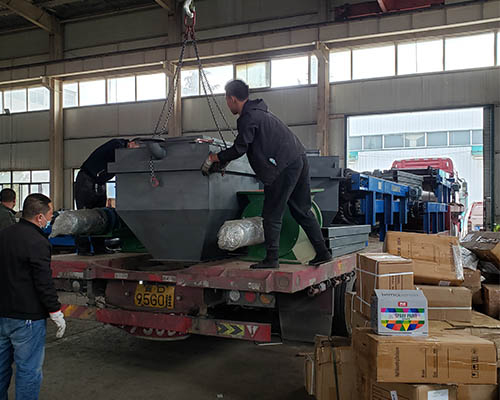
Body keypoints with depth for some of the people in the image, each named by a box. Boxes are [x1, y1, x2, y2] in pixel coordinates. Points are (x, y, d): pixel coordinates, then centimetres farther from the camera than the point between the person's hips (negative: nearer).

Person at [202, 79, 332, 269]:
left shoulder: (249, 118, -10)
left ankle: (271, 259, 3)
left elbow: (239, 149, -11)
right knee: (302, 211, 15)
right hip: (299, 160, 10)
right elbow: (245, 145, 28)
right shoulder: (258, 111, 22)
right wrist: (224, 159, 25)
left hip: (285, 166, -10)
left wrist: (214, 158, 1)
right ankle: (322, 252, 17)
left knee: (272, 214, -1)